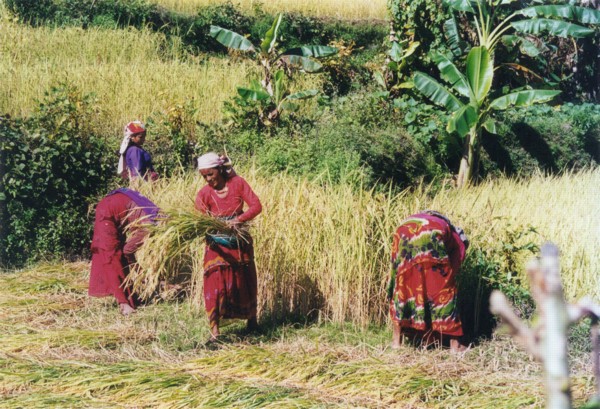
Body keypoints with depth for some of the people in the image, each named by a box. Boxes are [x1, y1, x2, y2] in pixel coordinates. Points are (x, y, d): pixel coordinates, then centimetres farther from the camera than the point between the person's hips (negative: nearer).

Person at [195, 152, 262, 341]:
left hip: (240, 242, 1)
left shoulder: (237, 183, -8)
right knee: (216, 282, -13)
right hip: (217, 244, -1)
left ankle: (251, 318, 37)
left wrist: (240, 219, -30)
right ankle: (214, 330, -11)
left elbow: (256, 205, -13)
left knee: (245, 281, 13)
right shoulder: (204, 194, -11)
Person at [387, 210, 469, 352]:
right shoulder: (459, 241, 34)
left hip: (404, 233, 4)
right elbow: (451, 273, 26)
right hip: (431, 237, -4)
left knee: (401, 287, 19)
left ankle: (396, 340, 22)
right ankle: (455, 343, 16)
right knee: (442, 289, 12)